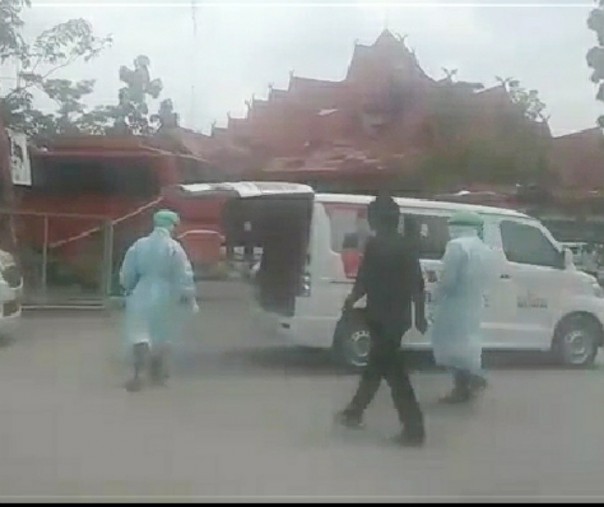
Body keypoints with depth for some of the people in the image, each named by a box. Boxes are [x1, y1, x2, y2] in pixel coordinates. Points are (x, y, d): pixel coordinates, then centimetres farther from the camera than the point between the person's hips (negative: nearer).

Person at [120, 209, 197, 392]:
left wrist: (130, 289, 24)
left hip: (141, 296, 2)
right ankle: (158, 372, 29)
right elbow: (184, 276, -10)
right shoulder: (174, 247, -11)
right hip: (165, 297, -1)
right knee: (162, 335, 16)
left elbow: (127, 275, 6)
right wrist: (189, 298, 1)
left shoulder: (139, 245, -1)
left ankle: (137, 375, -12)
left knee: (139, 335, 3)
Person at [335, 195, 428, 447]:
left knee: (394, 371, -4)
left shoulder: (376, 245, -12)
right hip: (399, 317, 8)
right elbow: (418, 285, 10)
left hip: (382, 318, -8)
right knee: (374, 366, 19)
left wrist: (350, 300, 5)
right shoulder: (406, 247, 9)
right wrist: (419, 316, 18)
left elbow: (364, 281, -14)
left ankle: (414, 428, -4)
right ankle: (354, 413, 33)